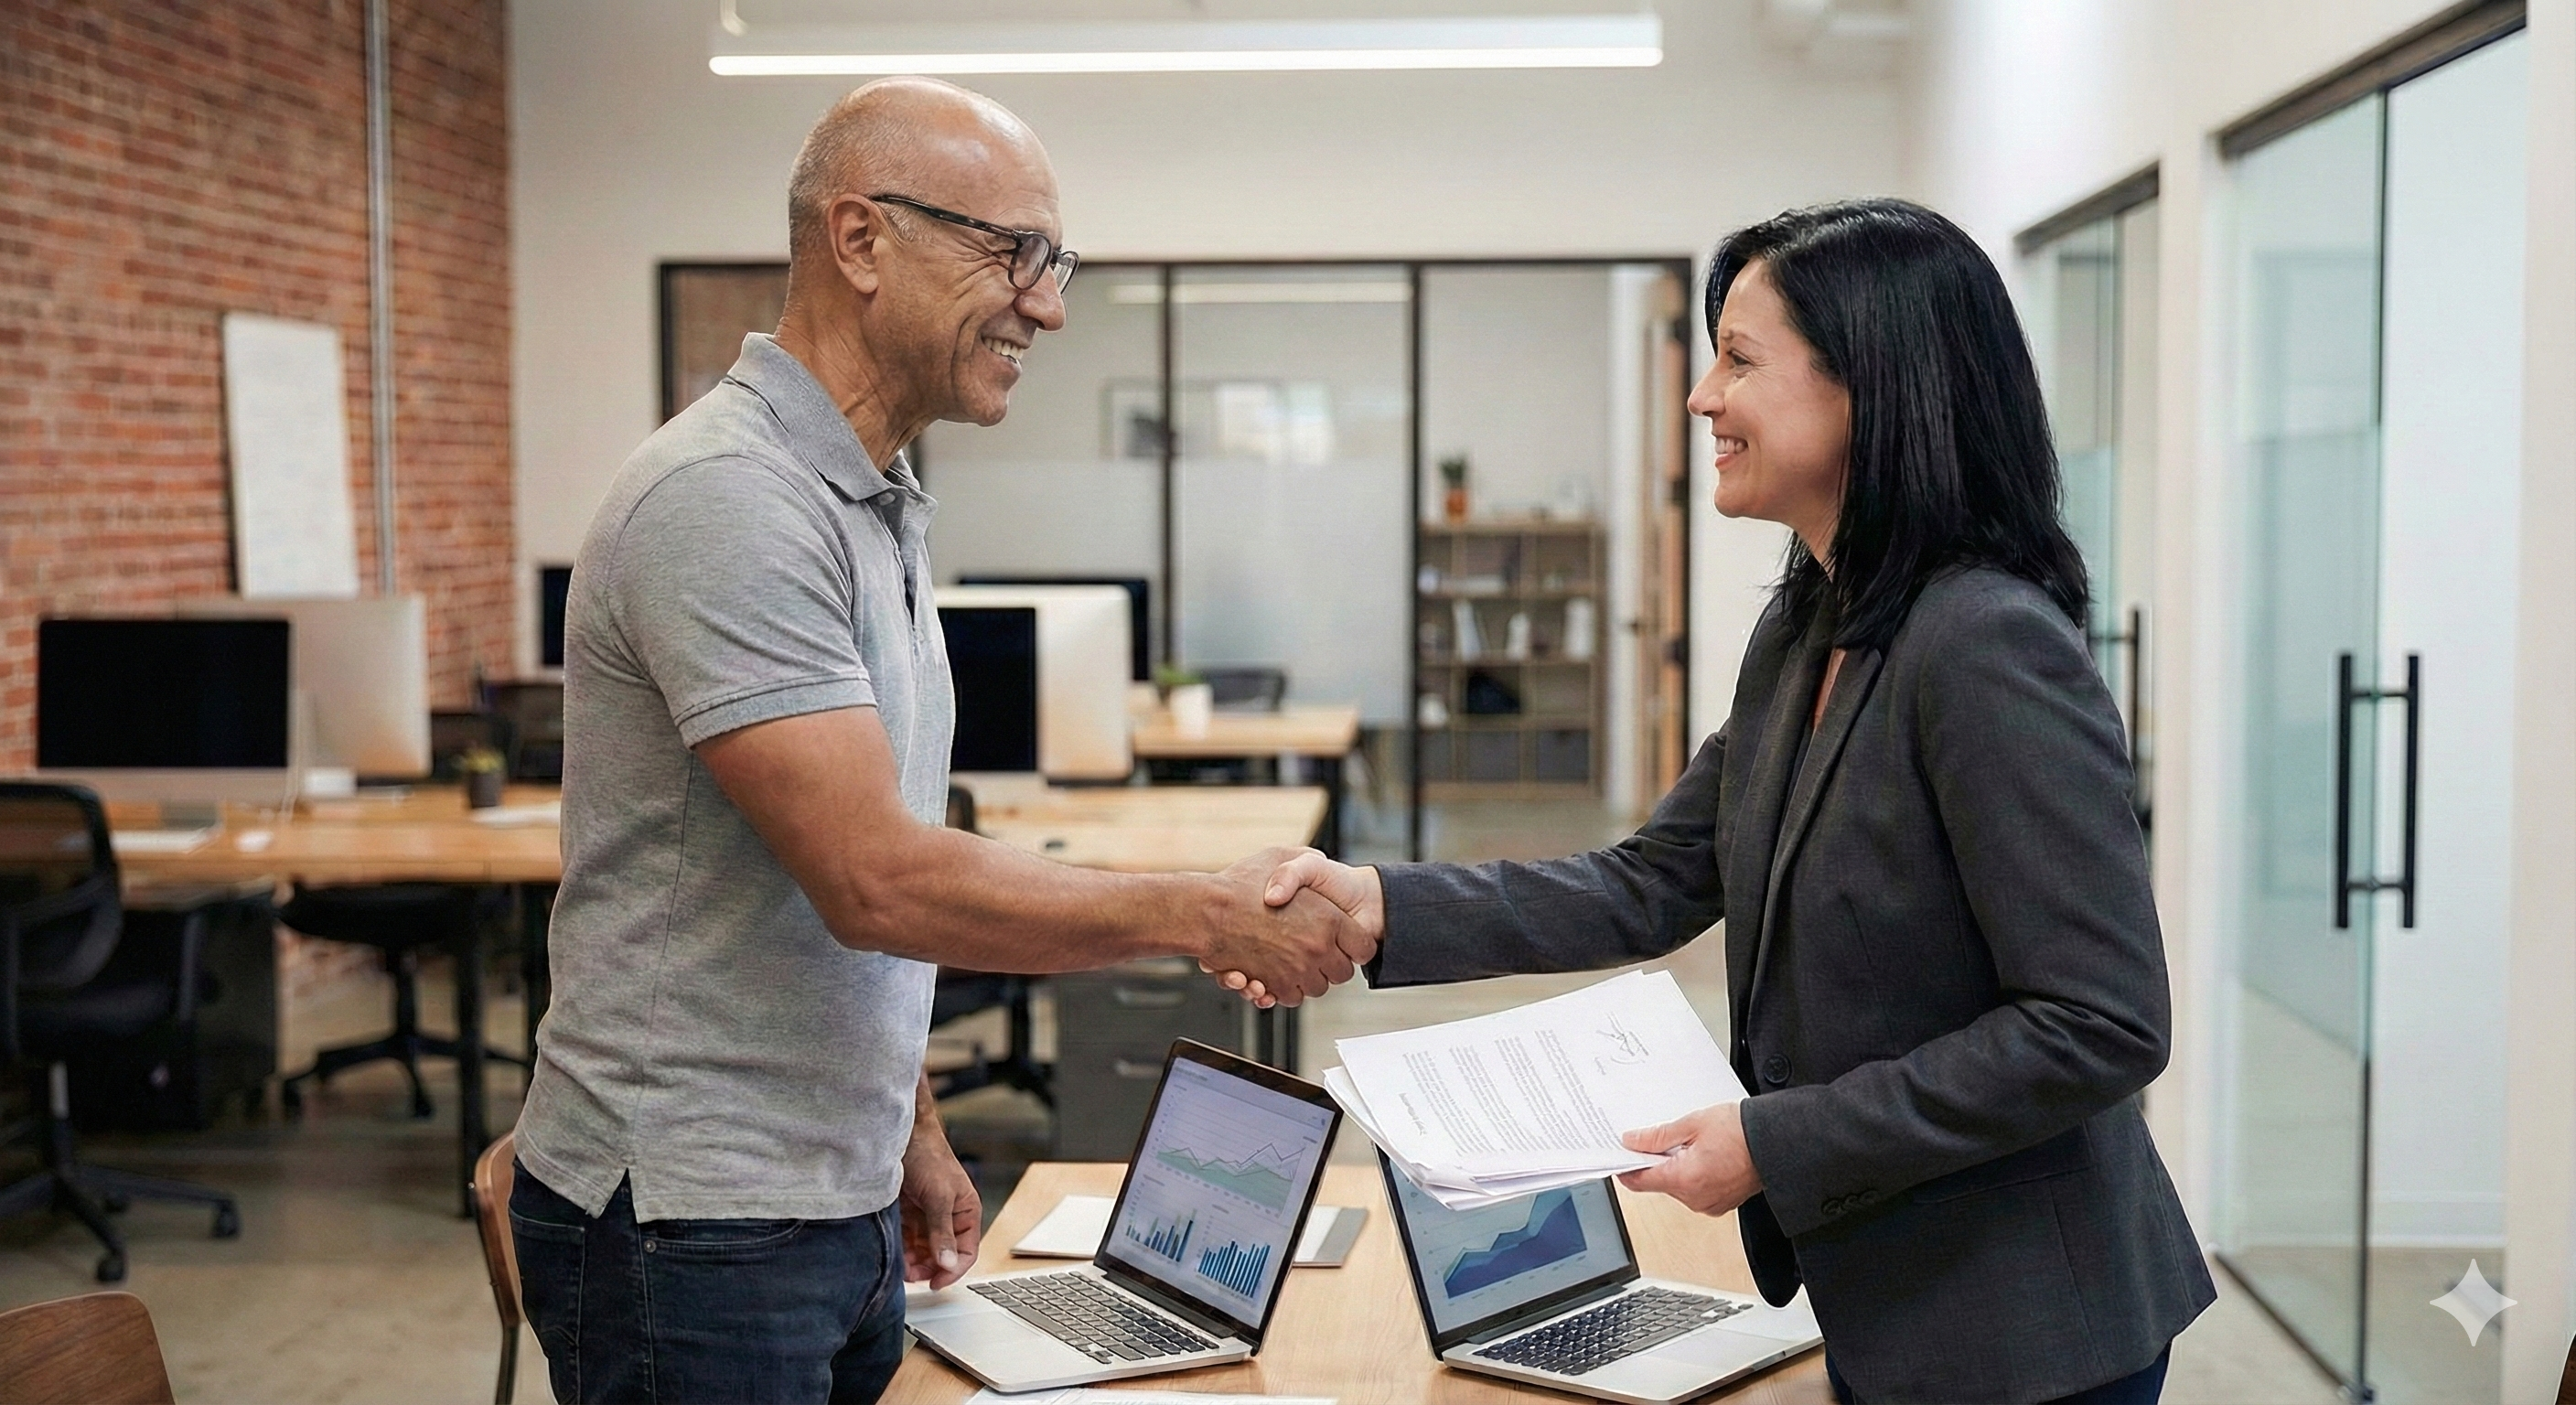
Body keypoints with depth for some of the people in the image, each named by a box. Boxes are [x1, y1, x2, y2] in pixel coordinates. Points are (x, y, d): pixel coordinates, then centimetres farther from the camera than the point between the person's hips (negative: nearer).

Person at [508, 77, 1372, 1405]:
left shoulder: (875, 507, 11)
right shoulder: (728, 500, -21)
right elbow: (876, 880, -26)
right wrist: (1210, 915, -19)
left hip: (837, 1201, 9)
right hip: (691, 1229, -9)